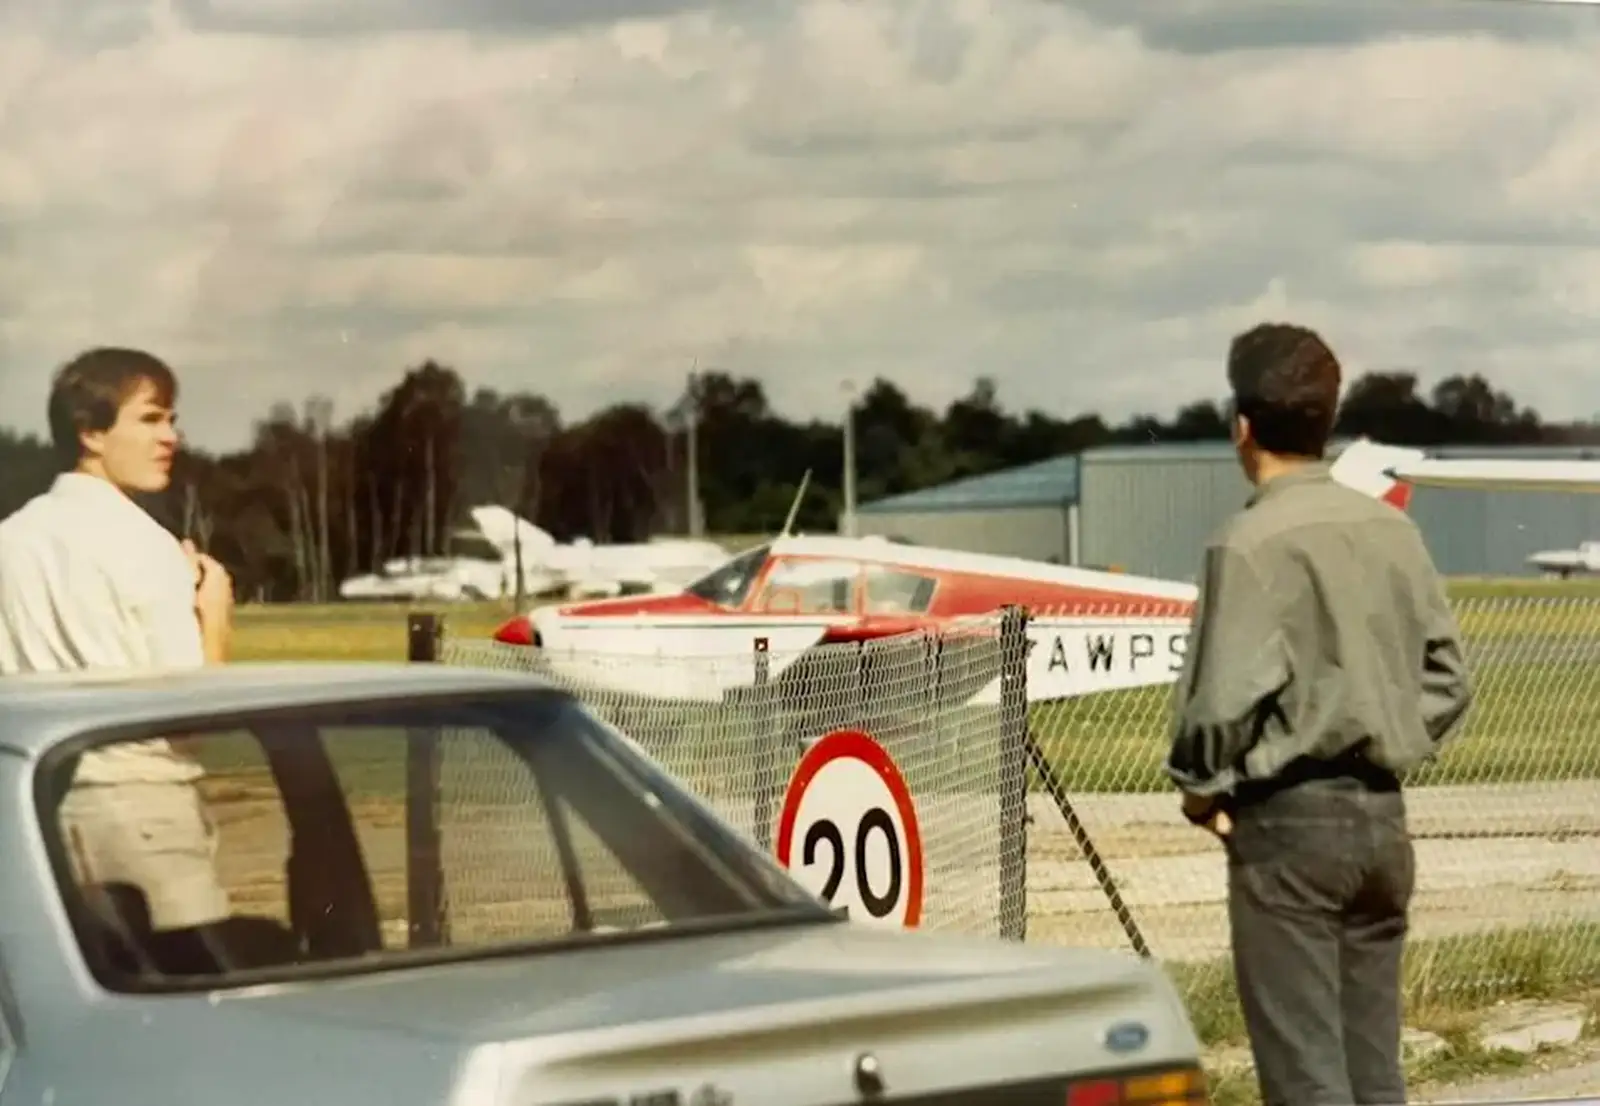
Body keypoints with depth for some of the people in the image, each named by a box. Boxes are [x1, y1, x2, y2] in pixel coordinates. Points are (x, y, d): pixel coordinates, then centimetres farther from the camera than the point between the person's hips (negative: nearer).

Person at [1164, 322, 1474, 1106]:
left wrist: (1201, 786, -1)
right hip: (1381, 813, 7)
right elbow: (1446, 675, 10)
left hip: (1288, 818, -7)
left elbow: (1226, 695, -18)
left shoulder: (1252, 543, -14)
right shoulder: (1392, 529, 6)